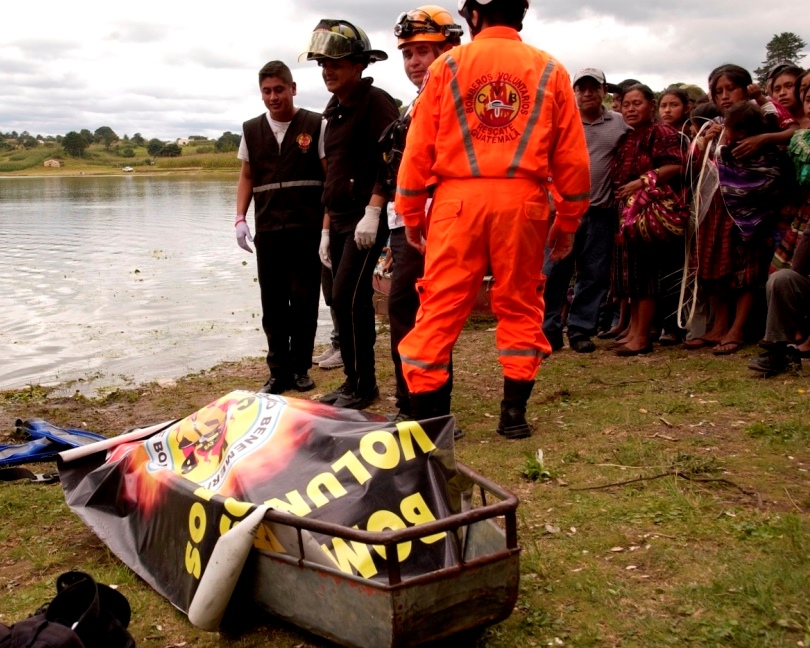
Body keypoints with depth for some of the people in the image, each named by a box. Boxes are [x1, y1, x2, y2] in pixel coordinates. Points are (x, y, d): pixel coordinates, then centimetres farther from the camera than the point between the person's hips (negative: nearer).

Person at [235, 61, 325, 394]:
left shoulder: (315, 126, -1)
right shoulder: (251, 130, 10)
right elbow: (246, 177, 17)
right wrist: (240, 218, 6)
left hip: (307, 228, -3)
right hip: (268, 230, 3)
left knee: (304, 301, 3)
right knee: (273, 303, 5)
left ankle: (300, 368, 16)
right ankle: (279, 371, 13)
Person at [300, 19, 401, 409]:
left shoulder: (376, 102, -8)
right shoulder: (334, 111, 19)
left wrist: (373, 211, -25)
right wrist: (326, 229, 20)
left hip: (368, 218, -9)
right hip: (341, 221, 9)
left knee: (349, 298, -12)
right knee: (347, 301, 10)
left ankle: (362, 385, -2)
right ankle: (354, 382, 18)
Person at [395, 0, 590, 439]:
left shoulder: (447, 65, 6)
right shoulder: (549, 71, 9)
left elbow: (419, 147, 3)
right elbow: (572, 156, 8)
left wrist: (410, 212, 11)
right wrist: (568, 220, 16)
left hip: (458, 197, -1)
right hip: (522, 199, 1)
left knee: (441, 304, 2)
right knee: (519, 304, 11)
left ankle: (424, 411, 3)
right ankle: (514, 413, 14)